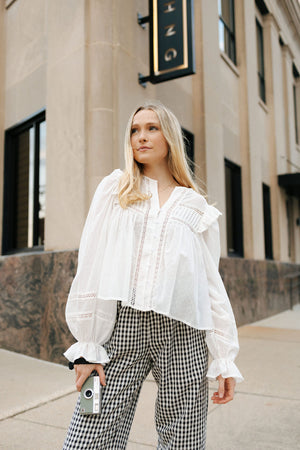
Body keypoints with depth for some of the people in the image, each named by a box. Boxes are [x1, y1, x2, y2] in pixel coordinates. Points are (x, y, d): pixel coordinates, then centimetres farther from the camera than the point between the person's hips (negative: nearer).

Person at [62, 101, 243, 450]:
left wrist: (225, 359, 4)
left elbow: (211, 281, 10)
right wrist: (87, 345, -3)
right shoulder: (113, 189, 10)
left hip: (183, 332, 1)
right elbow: (90, 266, 4)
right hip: (122, 327, 0)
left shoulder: (195, 205, 13)